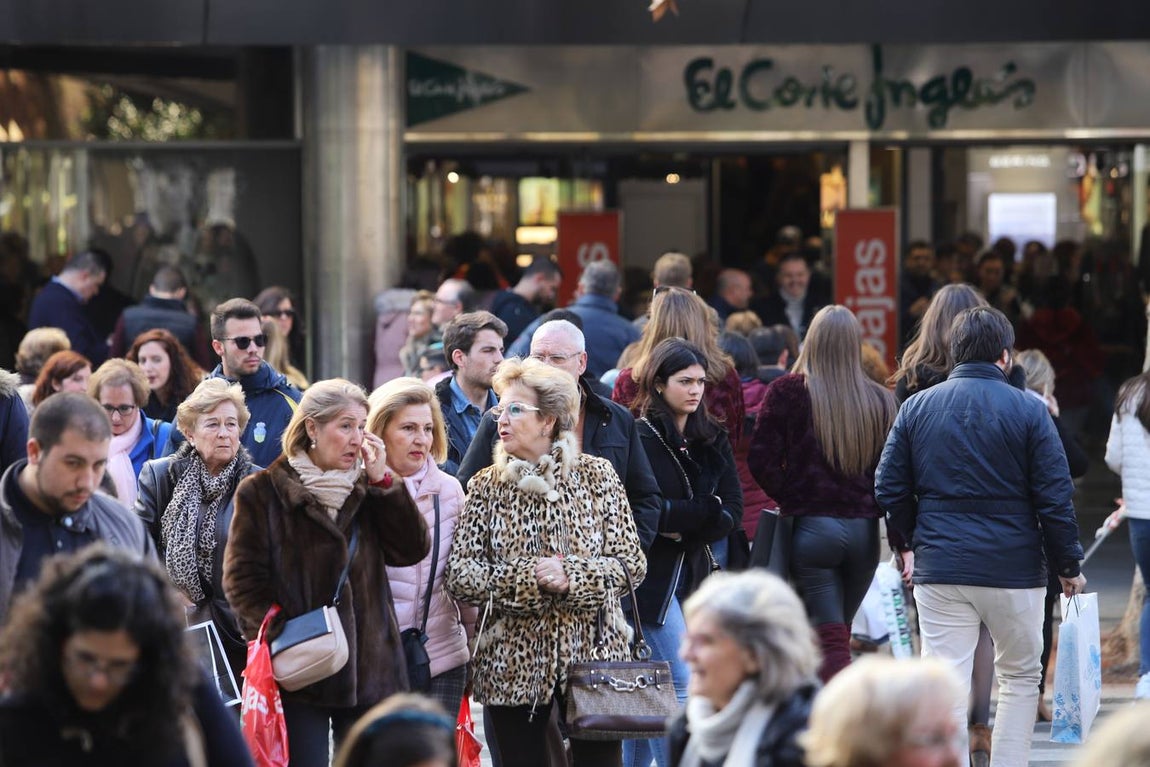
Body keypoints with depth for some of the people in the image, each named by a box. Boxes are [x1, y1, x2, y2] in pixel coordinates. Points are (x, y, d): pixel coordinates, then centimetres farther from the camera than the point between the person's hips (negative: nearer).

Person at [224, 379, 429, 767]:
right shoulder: (263, 492, 0)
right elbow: (242, 578, -4)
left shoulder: (368, 490, 13)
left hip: (368, 671, 4)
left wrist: (383, 480, -4)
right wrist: (277, 636, -16)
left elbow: (412, 549, 1)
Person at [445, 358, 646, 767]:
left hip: (592, 655, -1)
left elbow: (631, 563, -4)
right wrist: (531, 577, -17)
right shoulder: (486, 486, 5)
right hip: (512, 665, 1)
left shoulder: (595, 475, 1)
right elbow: (460, 576, -5)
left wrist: (572, 576, -19)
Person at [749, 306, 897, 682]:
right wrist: (903, 544, 7)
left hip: (811, 527, -4)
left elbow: (762, 460, -10)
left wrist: (793, 499, 4)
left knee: (830, 640, -4)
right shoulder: (880, 401, 3)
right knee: (836, 632, 19)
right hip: (864, 531, 4)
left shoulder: (787, 392, -5)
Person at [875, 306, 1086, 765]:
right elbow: (1056, 499, -5)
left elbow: (888, 489, 6)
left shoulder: (916, 408, 4)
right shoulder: (1028, 410, -4)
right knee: (1020, 677, 16)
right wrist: (1068, 566, 6)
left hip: (938, 571, 2)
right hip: (1014, 570, -1)